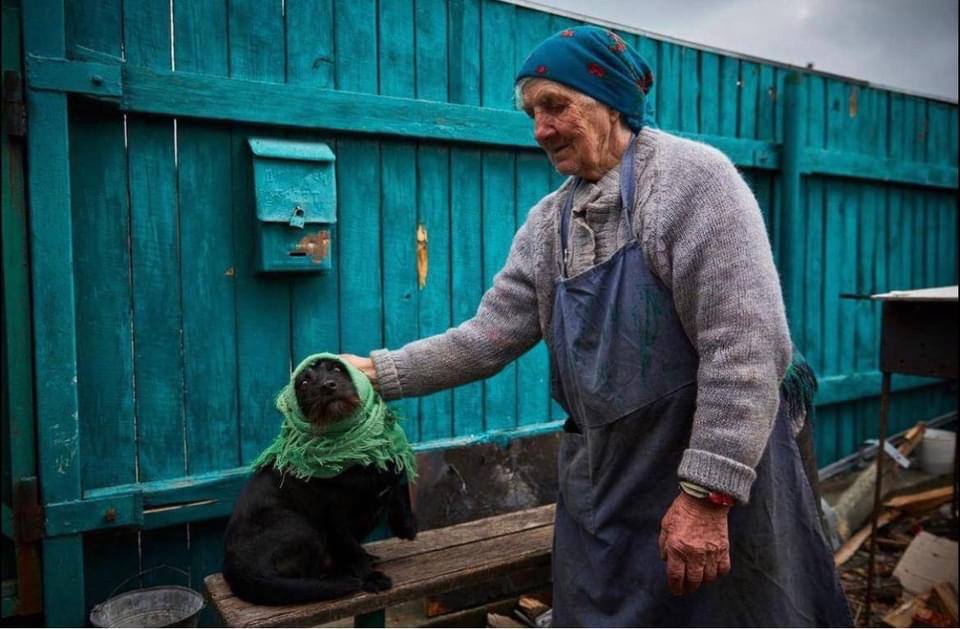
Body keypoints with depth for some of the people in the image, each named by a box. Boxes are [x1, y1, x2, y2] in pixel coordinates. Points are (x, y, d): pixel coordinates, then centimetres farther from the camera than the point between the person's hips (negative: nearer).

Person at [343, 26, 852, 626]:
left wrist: (707, 493, -23)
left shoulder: (692, 176, -13)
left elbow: (745, 343, -20)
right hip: (600, 488, 6)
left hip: (722, 477, -5)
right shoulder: (549, 222, 7)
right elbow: (488, 337, 6)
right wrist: (380, 372, 0)